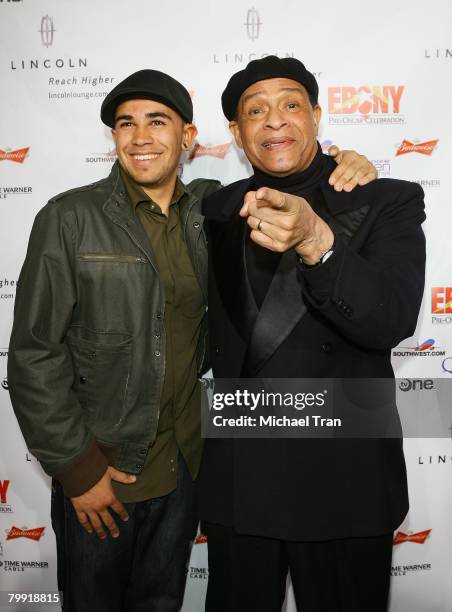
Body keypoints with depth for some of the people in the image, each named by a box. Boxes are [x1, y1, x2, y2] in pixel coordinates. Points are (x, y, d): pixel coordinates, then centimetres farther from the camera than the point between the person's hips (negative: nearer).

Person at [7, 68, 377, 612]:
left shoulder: (211, 208, -1)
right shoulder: (69, 219, -11)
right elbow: (34, 354, -10)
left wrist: (343, 170, -7)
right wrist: (76, 468, -11)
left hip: (184, 465, 3)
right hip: (97, 471, -3)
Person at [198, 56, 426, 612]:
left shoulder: (388, 202, -5)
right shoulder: (217, 211, 5)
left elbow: (392, 319, -21)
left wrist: (316, 240, -36)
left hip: (343, 481, -2)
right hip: (233, 479, 3)